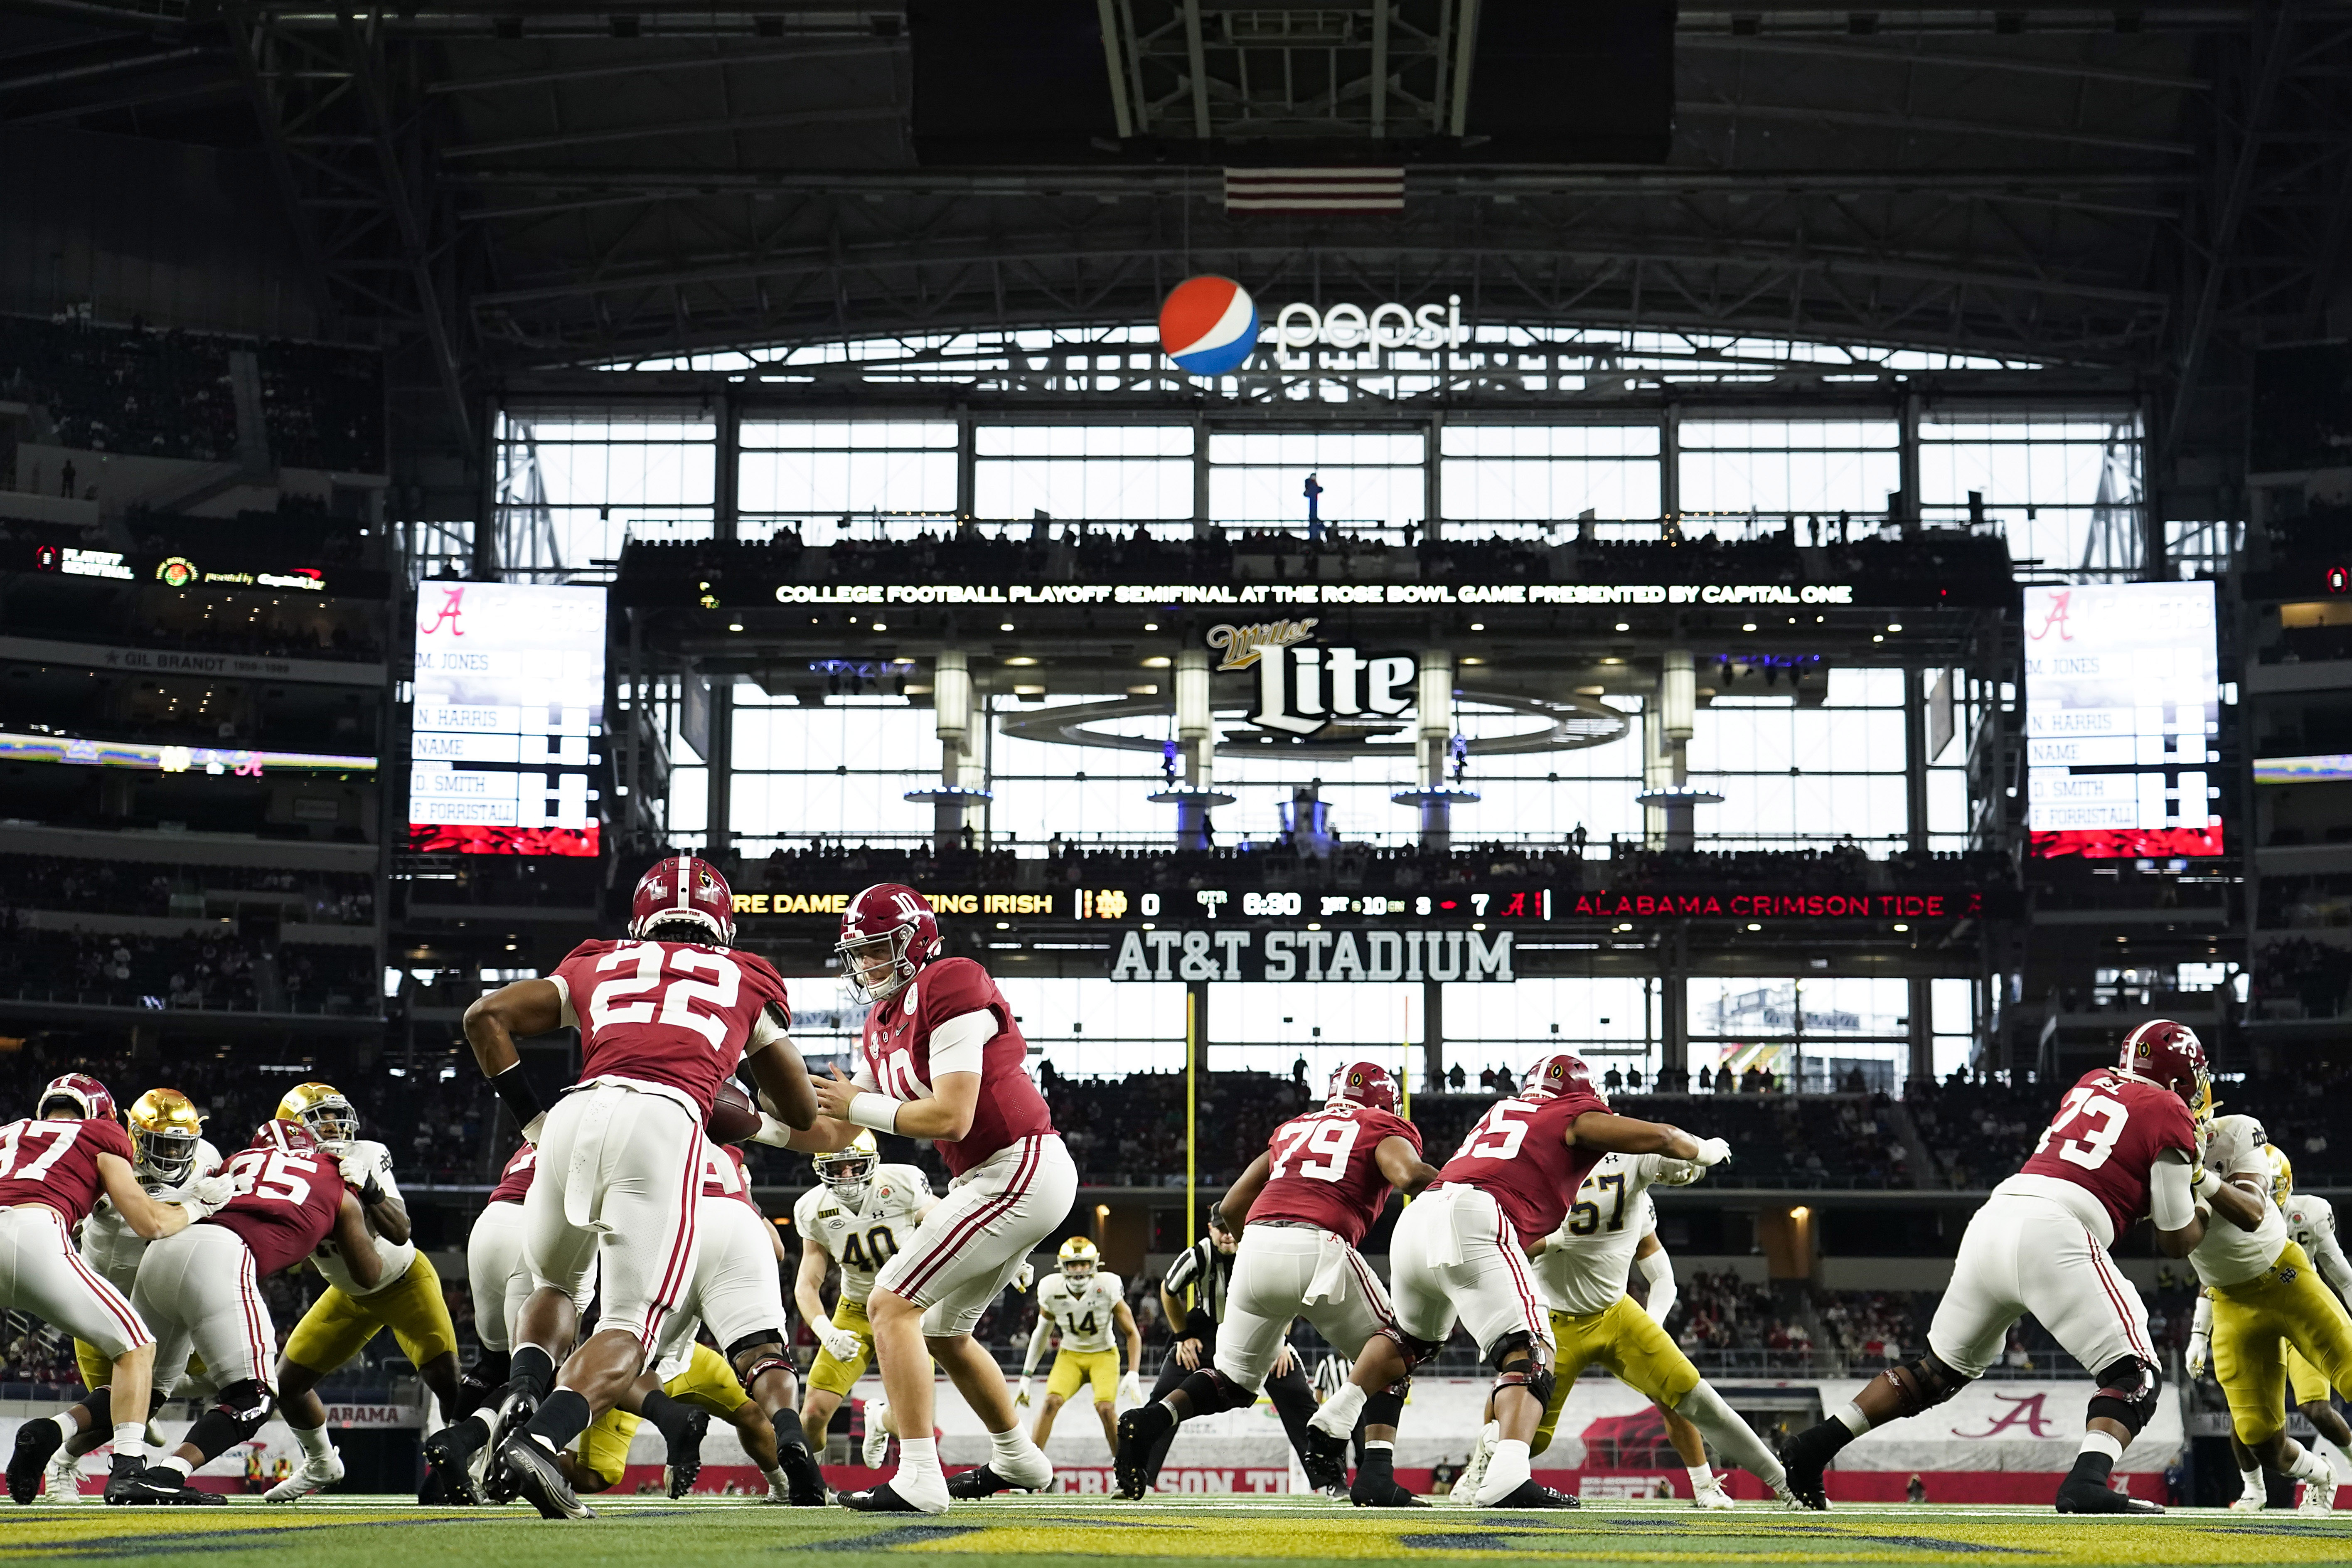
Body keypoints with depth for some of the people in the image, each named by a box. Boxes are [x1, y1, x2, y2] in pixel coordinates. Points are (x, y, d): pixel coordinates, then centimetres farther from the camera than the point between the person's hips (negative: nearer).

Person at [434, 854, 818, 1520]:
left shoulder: (599, 968, 30)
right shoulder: (746, 981, 28)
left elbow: (486, 1016, 19)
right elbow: (801, 1110, 36)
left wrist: (530, 1117, 23)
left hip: (577, 1114, 3)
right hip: (666, 1123, -2)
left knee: (556, 1287, 26)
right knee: (628, 1328, -2)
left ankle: (516, 1398, -4)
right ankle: (541, 1441, -30)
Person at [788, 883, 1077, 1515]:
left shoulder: (949, 989, -16)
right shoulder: (883, 1026, 13)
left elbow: (951, 1118, -23)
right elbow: (834, 1137, 16)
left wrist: (856, 1105, -13)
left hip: (1019, 1172, -10)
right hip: (992, 1178, 10)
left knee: (891, 1305, -13)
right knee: (942, 1330, 24)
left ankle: (918, 1479, -16)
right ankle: (1017, 1459, 42)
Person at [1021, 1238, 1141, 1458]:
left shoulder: (1108, 1288, -21)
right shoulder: (1052, 1291, -14)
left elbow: (1132, 1334, -11)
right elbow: (1041, 1333, 4)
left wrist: (1133, 1375, -22)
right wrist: (1026, 1378, 3)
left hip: (1103, 1355, -2)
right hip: (1070, 1355, 2)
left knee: (1106, 1408, -24)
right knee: (1052, 1402, -23)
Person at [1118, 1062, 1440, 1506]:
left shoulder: (1293, 1129, 32)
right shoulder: (1383, 1127, 18)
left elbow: (1229, 1209, 32)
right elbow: (1409, 1175, -5)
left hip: (1256, 1248, 5)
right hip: (1318, 1248, -4)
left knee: (1234, 1380, 22)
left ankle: (1150, 1420, -4)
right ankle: (1376, 1477, 2)